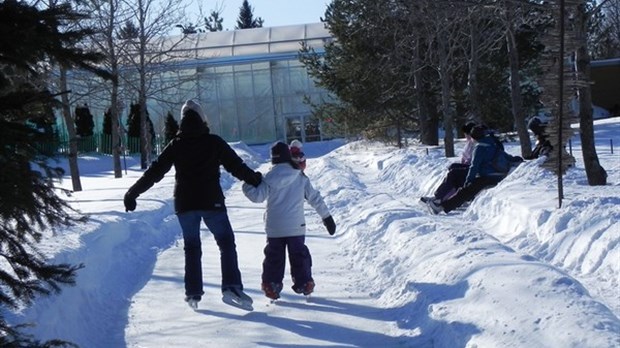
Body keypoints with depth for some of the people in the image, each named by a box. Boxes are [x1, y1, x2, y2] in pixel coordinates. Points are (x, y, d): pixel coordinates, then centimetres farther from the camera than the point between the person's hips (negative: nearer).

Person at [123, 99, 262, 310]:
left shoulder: (175, 145, 0)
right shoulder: (214, 143, -4)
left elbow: (154, 172, 1)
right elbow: (237, 166, 0)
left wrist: (132, 193, 8)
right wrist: (256, 180, 17)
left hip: (185, 204, 2)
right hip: (212, 202, -2)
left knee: (191, 247, 14)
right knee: (226, 243, 6)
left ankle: (193, 293, 11)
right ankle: (231, 287, -7)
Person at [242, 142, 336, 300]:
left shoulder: (271, 177, -7)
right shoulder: (301, 177, 1)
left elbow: (257, 196, -7)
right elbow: (315, 198, 5)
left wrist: (247, 184, 10)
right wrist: (327, 217, 11)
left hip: (274, 227, -1)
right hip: (296, 226, 1)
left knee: (273, 257, 11)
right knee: (299, 255, 14)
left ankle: (271, 285, 10)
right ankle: (304, 283, 15)